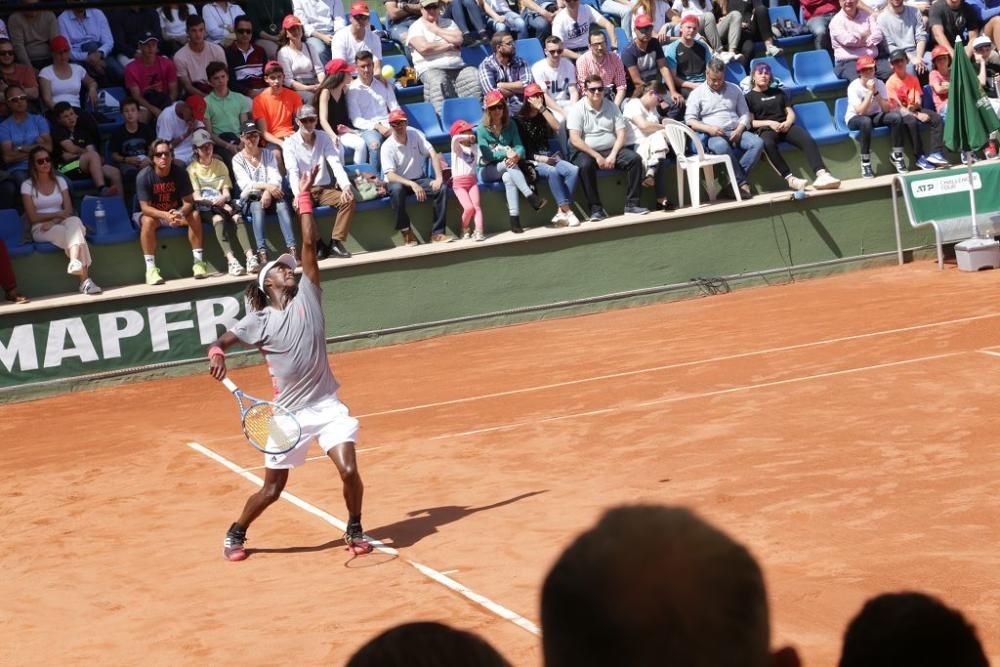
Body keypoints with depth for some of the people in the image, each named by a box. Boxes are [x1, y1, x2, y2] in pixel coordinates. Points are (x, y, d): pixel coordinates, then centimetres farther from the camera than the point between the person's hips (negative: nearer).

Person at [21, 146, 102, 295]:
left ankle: (75, 262, -59)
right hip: (41, 229, -3)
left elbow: (69, 210, 4)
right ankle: (85, 280, -53)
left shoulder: (60, 181, 14)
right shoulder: (27, 186, 4)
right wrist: (58, 214, -6)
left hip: (62, 224, 3)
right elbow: (33, 217, -3)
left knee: (74, 221, -37)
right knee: (76, 234, -35)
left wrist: (53, 221, -14)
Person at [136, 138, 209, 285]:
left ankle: (199, 262, -20)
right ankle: (150, 269, -35)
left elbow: (188, 202, -13)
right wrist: (166, 215, -40)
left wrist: (181, 214, -37)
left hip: (177, 211, 2)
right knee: (148, 221, -36)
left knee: (194, 216, -25)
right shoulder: (143, 176, -19)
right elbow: (145, 207, -22)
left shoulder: (180, 172, -12)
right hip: (153, 213, -2)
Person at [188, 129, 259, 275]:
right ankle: (231, 260, -52)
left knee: (238, 217, -30)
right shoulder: (192, 169, 5)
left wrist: (223, 199, -16)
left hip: (222, 204, 3)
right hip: (204, 208, -3)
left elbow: (227, 192, 9)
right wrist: (216, 202, -18)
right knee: (218, 218, -36)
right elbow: (196, 197, -5)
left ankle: (251, 257, -46)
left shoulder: (220, 165, 18)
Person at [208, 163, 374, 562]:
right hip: (289, 412, -2)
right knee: (272, 489, 6)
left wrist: (304, 196, -4)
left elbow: (309, 244, -2)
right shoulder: (258, 321, -3)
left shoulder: (306, 297, 1)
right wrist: (216, 355, -19)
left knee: (350, 471, -13)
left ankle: (354, 530, 14)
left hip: (327, 405, 2)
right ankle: (236, 534, 32)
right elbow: (221, 342, 5)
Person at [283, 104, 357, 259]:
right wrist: (297, 194, -38)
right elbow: (293, 172, -18)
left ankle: (336, 242, -23)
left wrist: (346, 185, -30)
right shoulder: (290, 143, -5)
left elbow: (336, 163, -10)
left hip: (325, 188, 3)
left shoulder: (324, 138, 3)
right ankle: (319, 245, -23)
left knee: (349, 199, -24)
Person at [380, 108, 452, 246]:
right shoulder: (387, 146, -15)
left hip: (419, 179, 4)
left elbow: (432, 154, -10)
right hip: (398, 181, -4)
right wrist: (412, 184, -37)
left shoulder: (415, 135, -4)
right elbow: (390, 175, -24)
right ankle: (406, 232, -25)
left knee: (442, 188, -21)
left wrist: (439, 178, -24)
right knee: (397, 189, -38)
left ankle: (437, 233, -21)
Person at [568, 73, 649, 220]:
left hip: (611, 150, 4)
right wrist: (597, 156, -18)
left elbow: (621, 133, 4)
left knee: (635, 159, -19)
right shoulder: (577, 109, -4)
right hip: (586, 152, -4)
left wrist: (613, 155, -13)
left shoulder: (611, 106, 9)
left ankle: (631, 204, -16)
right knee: (585, 165, -37)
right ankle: (596, 208, -30)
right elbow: (575, 139, -13)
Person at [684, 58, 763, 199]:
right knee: (722, 146, -41)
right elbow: (690, 120, -1)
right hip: (713, 135, -4)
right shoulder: (697, 93, 7)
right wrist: (709, 128, -18)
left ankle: (734, 182, -25)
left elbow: (745, 113, 16)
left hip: (735, 133, 4)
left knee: (757, 143, -26)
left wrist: (739, 129, -6)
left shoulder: (734, 89, 17)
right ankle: (742, 182, -28)